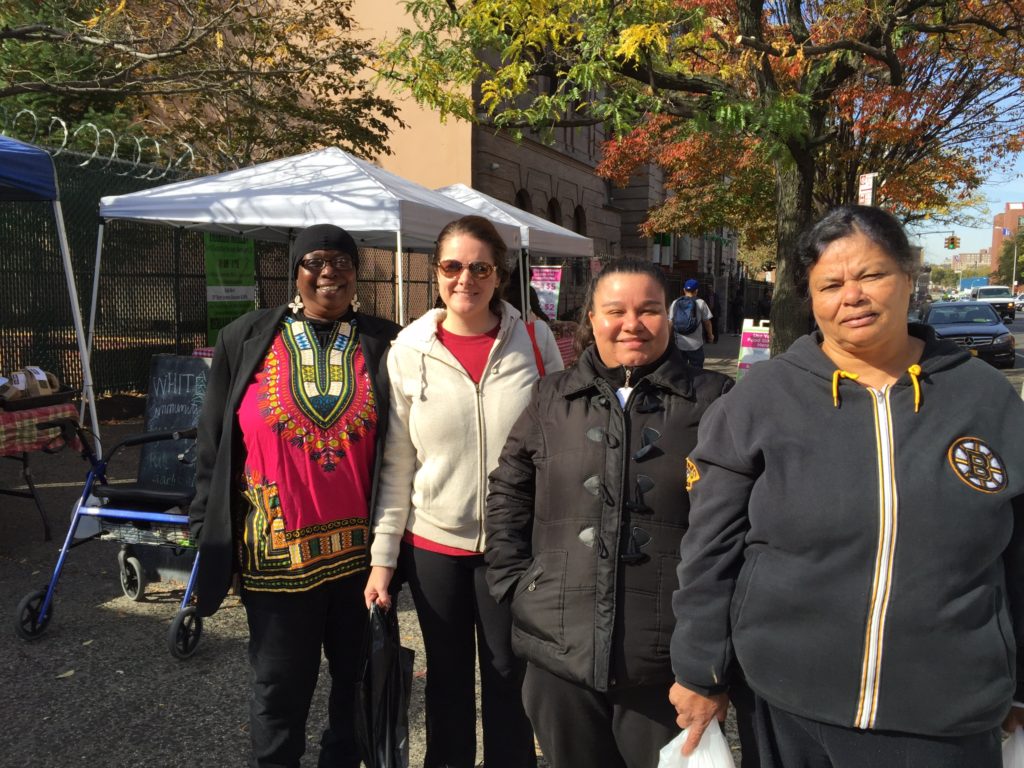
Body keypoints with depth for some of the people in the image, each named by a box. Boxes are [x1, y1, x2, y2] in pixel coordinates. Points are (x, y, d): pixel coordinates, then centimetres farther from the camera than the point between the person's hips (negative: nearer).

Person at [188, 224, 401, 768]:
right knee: (280, 688, 14)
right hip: (278, 552, 0)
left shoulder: (383, 344, 1)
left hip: (362, 550, 1)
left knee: (359, 681, 16)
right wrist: (208, 534, 2)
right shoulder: (246, 340, 1)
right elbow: (214, 445, 3)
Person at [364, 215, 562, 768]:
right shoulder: (409, 349, -4)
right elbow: (396, 464, -1)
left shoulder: (534, 341, -4)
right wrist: (382, 555, -1)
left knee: (508, 675, 13)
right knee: (447, 676, 17)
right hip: (432, 541, 1)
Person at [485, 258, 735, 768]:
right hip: (559, 651, 3)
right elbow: (507, 496, 11)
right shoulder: (552, 400, 6)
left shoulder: (711, 401, -2)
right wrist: (513, 583, 4)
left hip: (666, 661, -2)